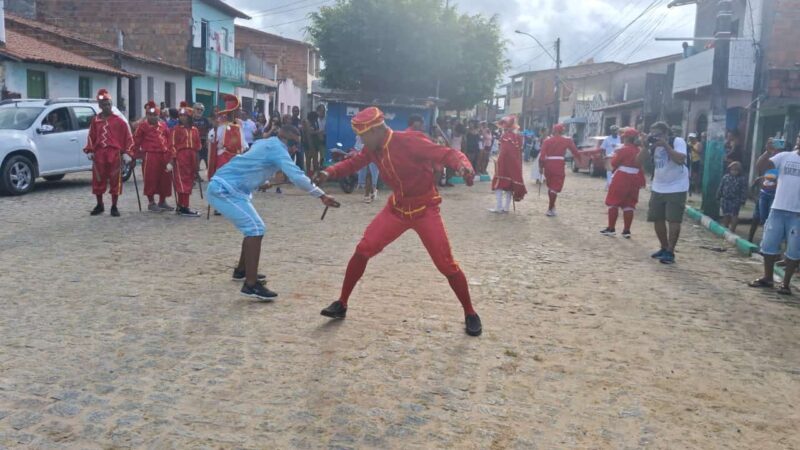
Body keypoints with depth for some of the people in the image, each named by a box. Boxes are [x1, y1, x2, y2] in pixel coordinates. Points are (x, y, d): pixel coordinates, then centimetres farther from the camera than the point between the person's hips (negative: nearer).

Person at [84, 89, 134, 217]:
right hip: (99, 155, 3)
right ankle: (99, 205, 23)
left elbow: (128, 137, 0)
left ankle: (114, 207, 10)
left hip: (114, 155, -3)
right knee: (98, 180, 8)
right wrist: (89, 151, 4)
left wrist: (127, 153, -7)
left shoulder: (119, 121, 1)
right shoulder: (95, 120, 10)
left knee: (115, 181, 1)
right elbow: (91, 137, 14)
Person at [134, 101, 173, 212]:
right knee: (150, 179, -2)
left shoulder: (163, 125, 14)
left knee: (165, 179, 9)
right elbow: (136, 141, -1)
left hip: (164, 156, 5)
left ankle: (162, 202, 21)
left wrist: (169, 154, 10)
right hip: (150, 156, -5)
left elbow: (169, 139, 17)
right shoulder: (142, 126, 0)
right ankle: (151, 203, 7)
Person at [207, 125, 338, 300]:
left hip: (223, 188, 10)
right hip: (224, 189, -10)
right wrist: (322, 196, -24)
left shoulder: (266, 144, 16)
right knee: (256, 229, -17)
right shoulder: (276, 148, -13)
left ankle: (241, 270, 33)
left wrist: (263, 182, 42)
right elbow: (297, 176, -24)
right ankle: (251, 285, -21)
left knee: (253, 227, 19)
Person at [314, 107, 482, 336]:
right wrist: (330, 172, -7)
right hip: (397, 208, 6)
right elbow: (354, 162, 12)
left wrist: (463, 167, -51)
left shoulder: (408, 141, -25)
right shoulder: (373, 149, -4)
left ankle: (470, 314, 14)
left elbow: (449, 154, -29)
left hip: (425, 209, -5)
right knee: (362, 250, -3)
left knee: (446, 265, -6)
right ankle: (341, 304, 13)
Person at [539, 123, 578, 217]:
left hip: (548, 164, 3)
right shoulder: (567, 140, 2)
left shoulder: (547, 141, 4)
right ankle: (550, 209, -3)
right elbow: (575, 152, 2)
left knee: (550, 186, 20)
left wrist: (541, 167, 2)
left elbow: (542, 155, -3)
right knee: (555, 187, 0)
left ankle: (552, 205, 31)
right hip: (559, 165, -3)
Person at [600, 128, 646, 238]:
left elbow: (613, 163, -6)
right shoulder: (640, 150, 9)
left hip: (621, 179, -6)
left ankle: (611, 229, 3)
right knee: (629, 205, 8)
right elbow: (642, 166, 17)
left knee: (613, 203, 4)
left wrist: (614, 155, 9)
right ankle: (627, 231, 7)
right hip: (634, 180, 6)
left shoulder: (623, 149, -12)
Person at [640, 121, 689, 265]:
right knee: (657, 219, 10)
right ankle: (664, 248, 24)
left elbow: (680, 160, -27)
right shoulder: (653, 145, 4)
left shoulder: (678, 142, -12)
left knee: (674, 220, -8)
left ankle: (670, 252, -5)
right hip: (657, 188, 7)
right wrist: (647, 145, -14)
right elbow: (640, 161, -3)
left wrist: (665, 145, -27)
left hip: (676, 189, -6)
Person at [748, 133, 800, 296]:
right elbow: (760, 167, -4)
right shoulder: (784, 156, 4)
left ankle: (786, 283, 15)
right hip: (778, 209, 2)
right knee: (769, 244, 7)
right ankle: (767, 278, 22)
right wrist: (769, 151, -17)